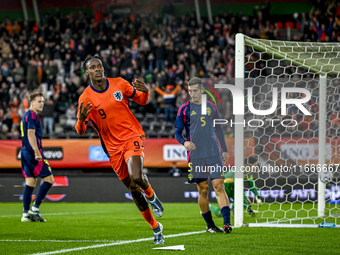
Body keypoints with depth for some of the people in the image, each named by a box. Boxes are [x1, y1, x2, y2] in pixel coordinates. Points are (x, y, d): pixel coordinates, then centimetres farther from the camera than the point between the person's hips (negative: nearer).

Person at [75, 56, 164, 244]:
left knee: (136, 177, -27)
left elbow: (141, 100, 11)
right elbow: (80, 131, -7)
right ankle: (155, 227, 24)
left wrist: (145, 91, -12)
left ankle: (150, 195, 10)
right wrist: (81, 119, -31)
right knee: (132, 189, 6)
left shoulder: (119, 84, -2)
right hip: (113, 147, 1)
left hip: (132, 136, -1)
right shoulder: (86, 98, -7)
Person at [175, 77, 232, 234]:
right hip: (196, 155, -1)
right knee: (203, 190, 2)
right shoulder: (184, 109, 4)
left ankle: (227, 223, -15)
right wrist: (184, 142, -16)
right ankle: (209, 225, 14)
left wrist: (225, 150, 20)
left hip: (214, 154, 1)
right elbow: (177, 133, 5)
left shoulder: (211, 107, 12)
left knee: (219, 187, -9)